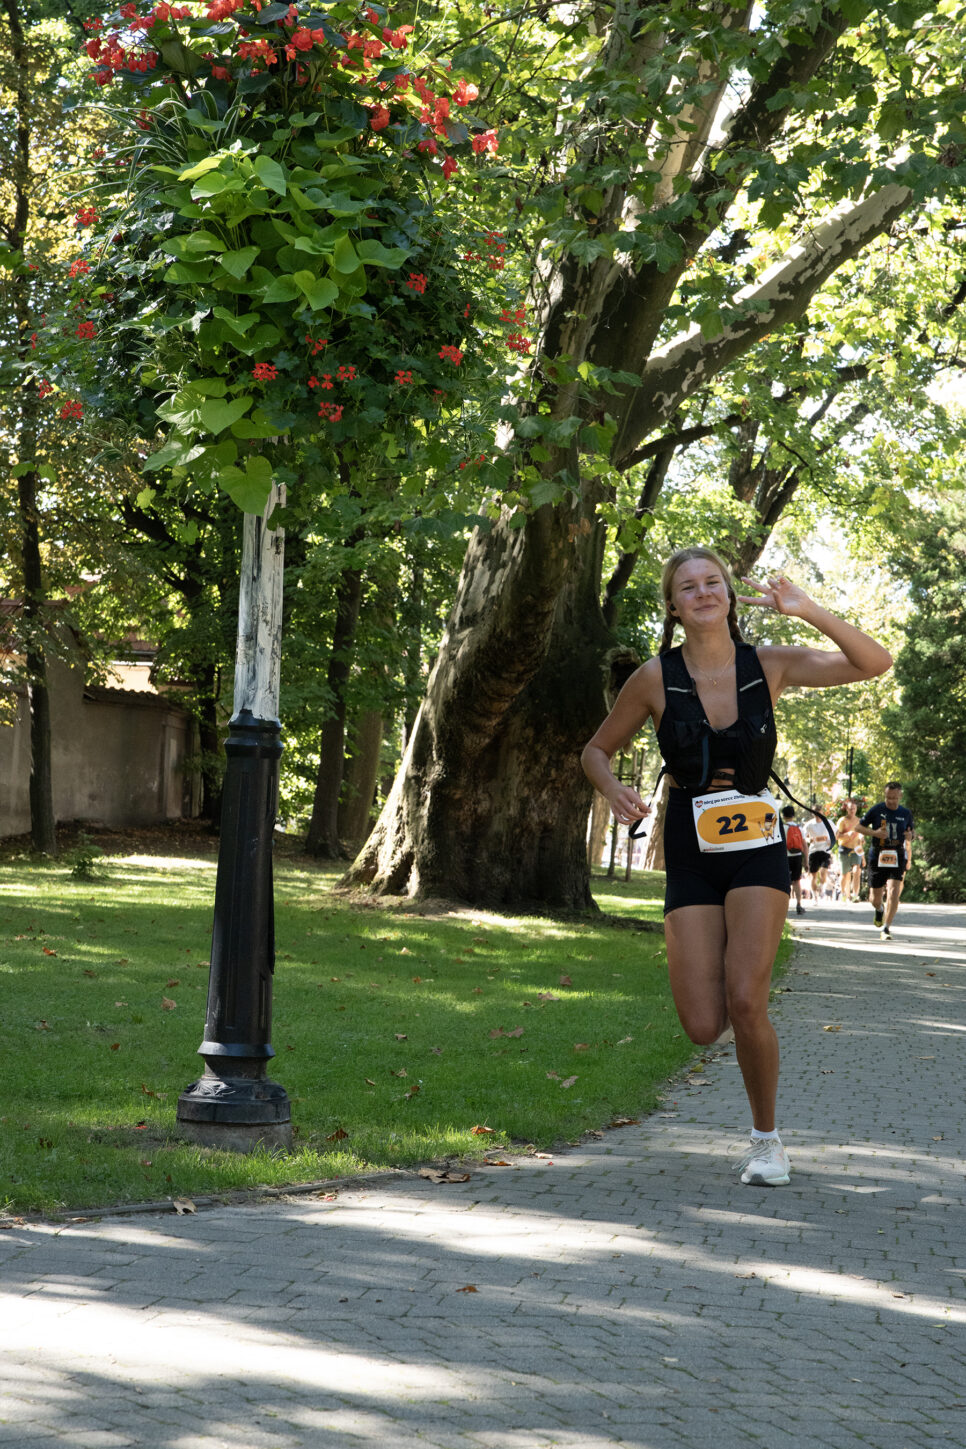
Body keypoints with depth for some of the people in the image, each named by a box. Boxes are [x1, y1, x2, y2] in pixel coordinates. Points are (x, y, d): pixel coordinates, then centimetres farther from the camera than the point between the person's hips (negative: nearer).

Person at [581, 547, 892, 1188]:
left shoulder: (770, 665, -2)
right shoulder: (656, 678, -4)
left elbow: (874, 663, -6)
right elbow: (597, 750, 8)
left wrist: (808, 610, -18)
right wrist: (614, 789, -14)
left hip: (758, 850, 0)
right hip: (690, 855, 1)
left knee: (745, 1003, -18)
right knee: (704, 1027, -7)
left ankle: (767, 1137, 4)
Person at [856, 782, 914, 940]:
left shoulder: (906, 814, 6)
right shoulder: (876, 810, 0)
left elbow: (909, 837, 19)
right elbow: (858, 827, 5)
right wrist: (874, 833, -11)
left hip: (897, 857, 0)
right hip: (877, 856, 0)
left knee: (894, 892, -16)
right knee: (875, 896, 6)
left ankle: (886, 928, -10)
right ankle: (879, 910, 43)